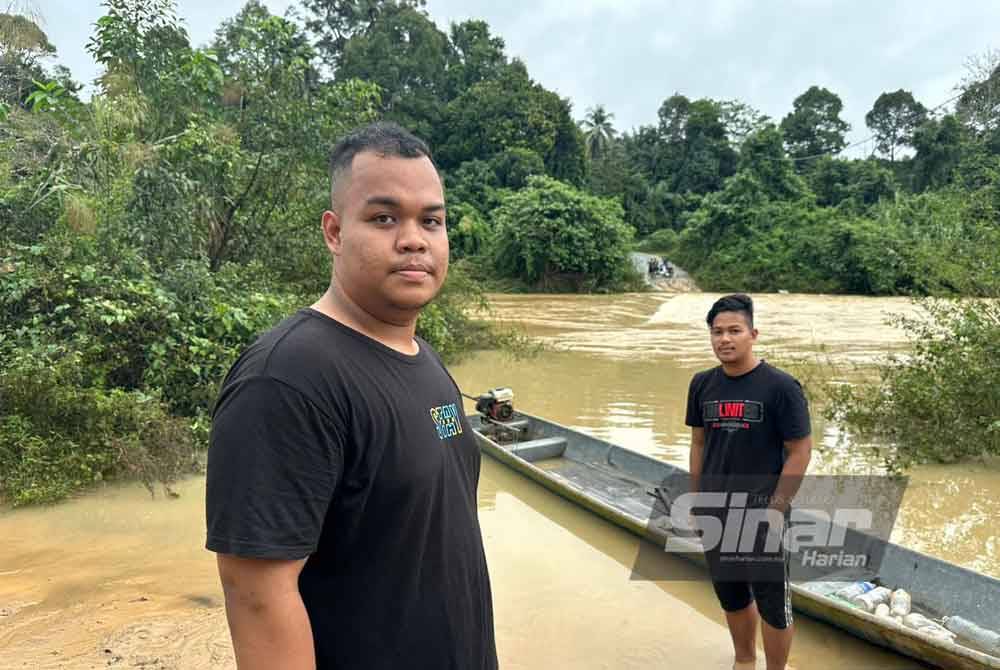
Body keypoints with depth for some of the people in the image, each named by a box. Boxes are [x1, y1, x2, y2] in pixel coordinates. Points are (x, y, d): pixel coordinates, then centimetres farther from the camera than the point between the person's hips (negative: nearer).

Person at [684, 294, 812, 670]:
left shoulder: (780, 387, -12)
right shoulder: (702, 384, 2)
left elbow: (800, 451, -11)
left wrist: (775, 508, -15)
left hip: (760, 514, -5)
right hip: (714, 514, 5)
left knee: (772, 602, 8)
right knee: (731, 596, 19)